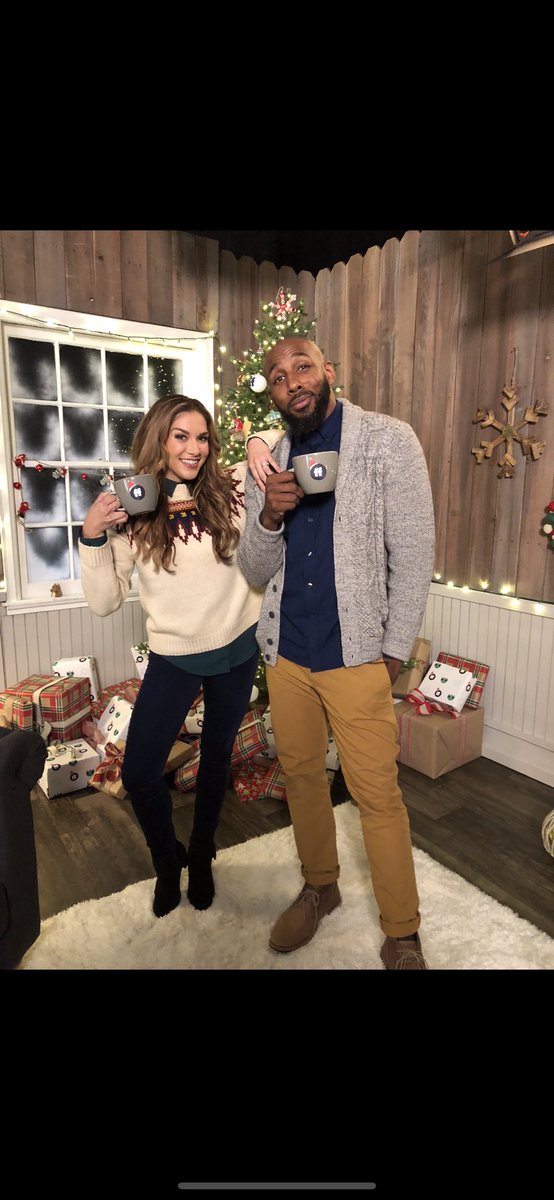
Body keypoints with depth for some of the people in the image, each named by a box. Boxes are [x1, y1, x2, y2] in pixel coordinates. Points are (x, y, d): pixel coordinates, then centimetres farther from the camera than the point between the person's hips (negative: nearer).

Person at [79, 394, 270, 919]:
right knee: (138, 772, 0)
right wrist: (91, 535, -19)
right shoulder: (131, 510, -8)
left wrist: (260, 443, -15)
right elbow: (104, 602, -7)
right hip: (174, 657, 0)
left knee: (217, 756, 19)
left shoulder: (232, 488, -9)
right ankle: (168, 859, 34)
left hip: (237, 649, 1)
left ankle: (201, 856, 47)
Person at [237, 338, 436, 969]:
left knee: (377, 795, 2)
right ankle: (320, 887, 41)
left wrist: (393, 653, -7)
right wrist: (268, 516, -15)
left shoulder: (388, 440, -6)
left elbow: (413, 555, -7)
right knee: (301, 774, 17)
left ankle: (402, 935, 26)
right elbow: (254, 571, 5)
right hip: (285, 652, 5)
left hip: (355, 655, -4)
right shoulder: (267, 463, 7)